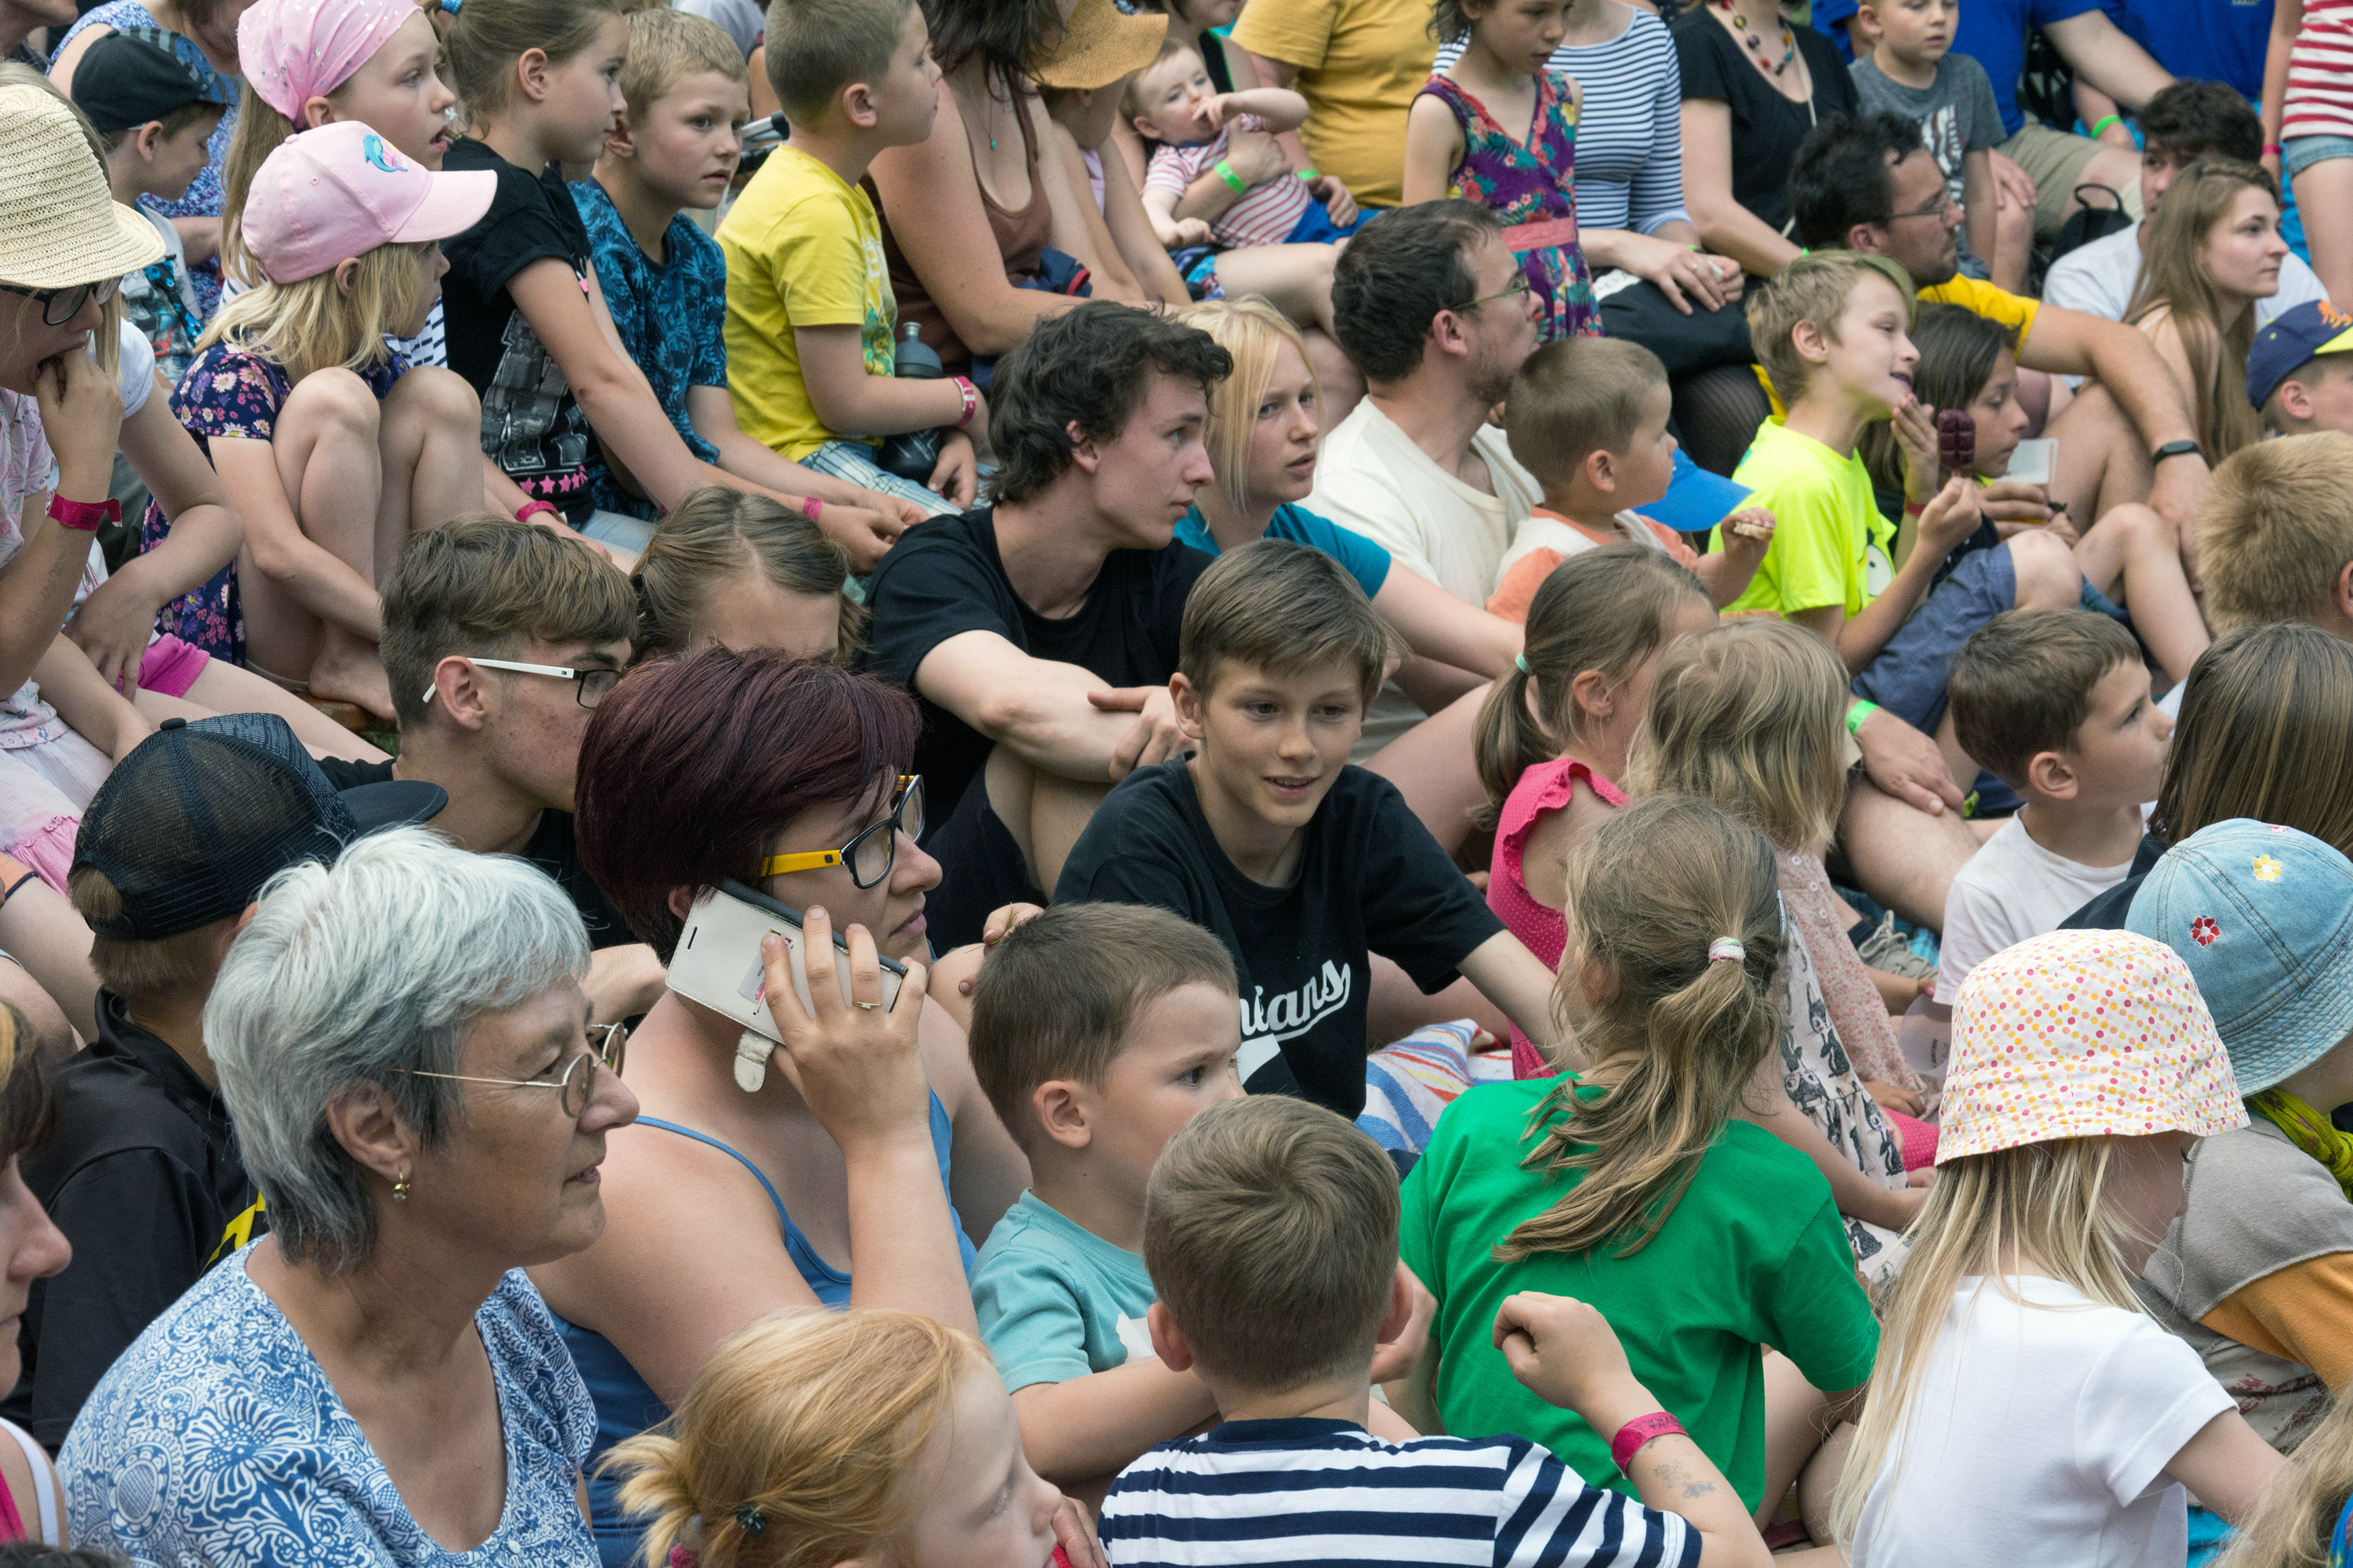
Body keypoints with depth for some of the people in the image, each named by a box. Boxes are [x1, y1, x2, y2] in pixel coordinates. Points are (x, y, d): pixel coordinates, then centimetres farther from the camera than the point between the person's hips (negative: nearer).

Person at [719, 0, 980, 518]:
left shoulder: (839, 194, 14)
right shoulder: (814, 214, -19)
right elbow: (845, 403, -18)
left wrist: (950, 434, -1)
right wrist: (963, 401, -4)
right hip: (799, 454, -10)